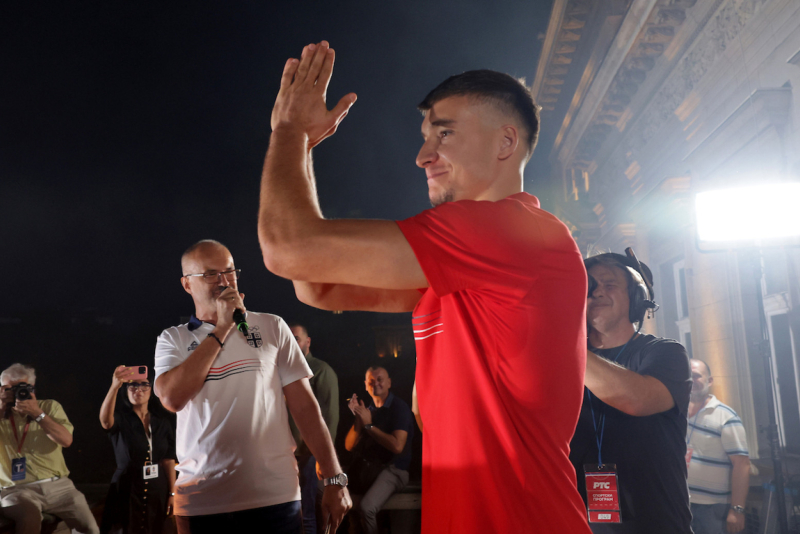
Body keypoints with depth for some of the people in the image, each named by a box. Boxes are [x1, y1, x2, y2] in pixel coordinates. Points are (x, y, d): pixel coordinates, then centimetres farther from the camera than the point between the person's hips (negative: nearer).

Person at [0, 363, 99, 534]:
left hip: (58, 485, 2)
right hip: (18, 489, -2)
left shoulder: (50, 407, 11)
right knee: (30, 518, -36)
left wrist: (37, 413, -11)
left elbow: (66, 440, -4)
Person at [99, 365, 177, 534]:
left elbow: (169, 459, 4)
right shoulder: (120, 417, -7)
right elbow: (105, 420, -32)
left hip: (158, 491, 3)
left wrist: (172, 493, -1)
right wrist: (114, 386, -46)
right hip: (126, 490, -3)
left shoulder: (163, 420, 3)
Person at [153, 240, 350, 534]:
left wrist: (335, 479, -2)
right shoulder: (172, 339, 6)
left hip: (275, 497, 0)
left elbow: (304, 405, 3)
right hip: (201, 502, 0)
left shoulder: (272, 327, 5)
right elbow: (173, 398, -12)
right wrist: (222, 329, -9)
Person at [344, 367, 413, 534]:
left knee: (365, 508, -31)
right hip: (365, 468, 6)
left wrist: (369, 425, -10)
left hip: (392, 469, -6)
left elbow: (397, 446, -16)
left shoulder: (399, 408, -3)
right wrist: (358, 419, -4)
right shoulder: (368, 410, 16)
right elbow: (349, 446, 11)